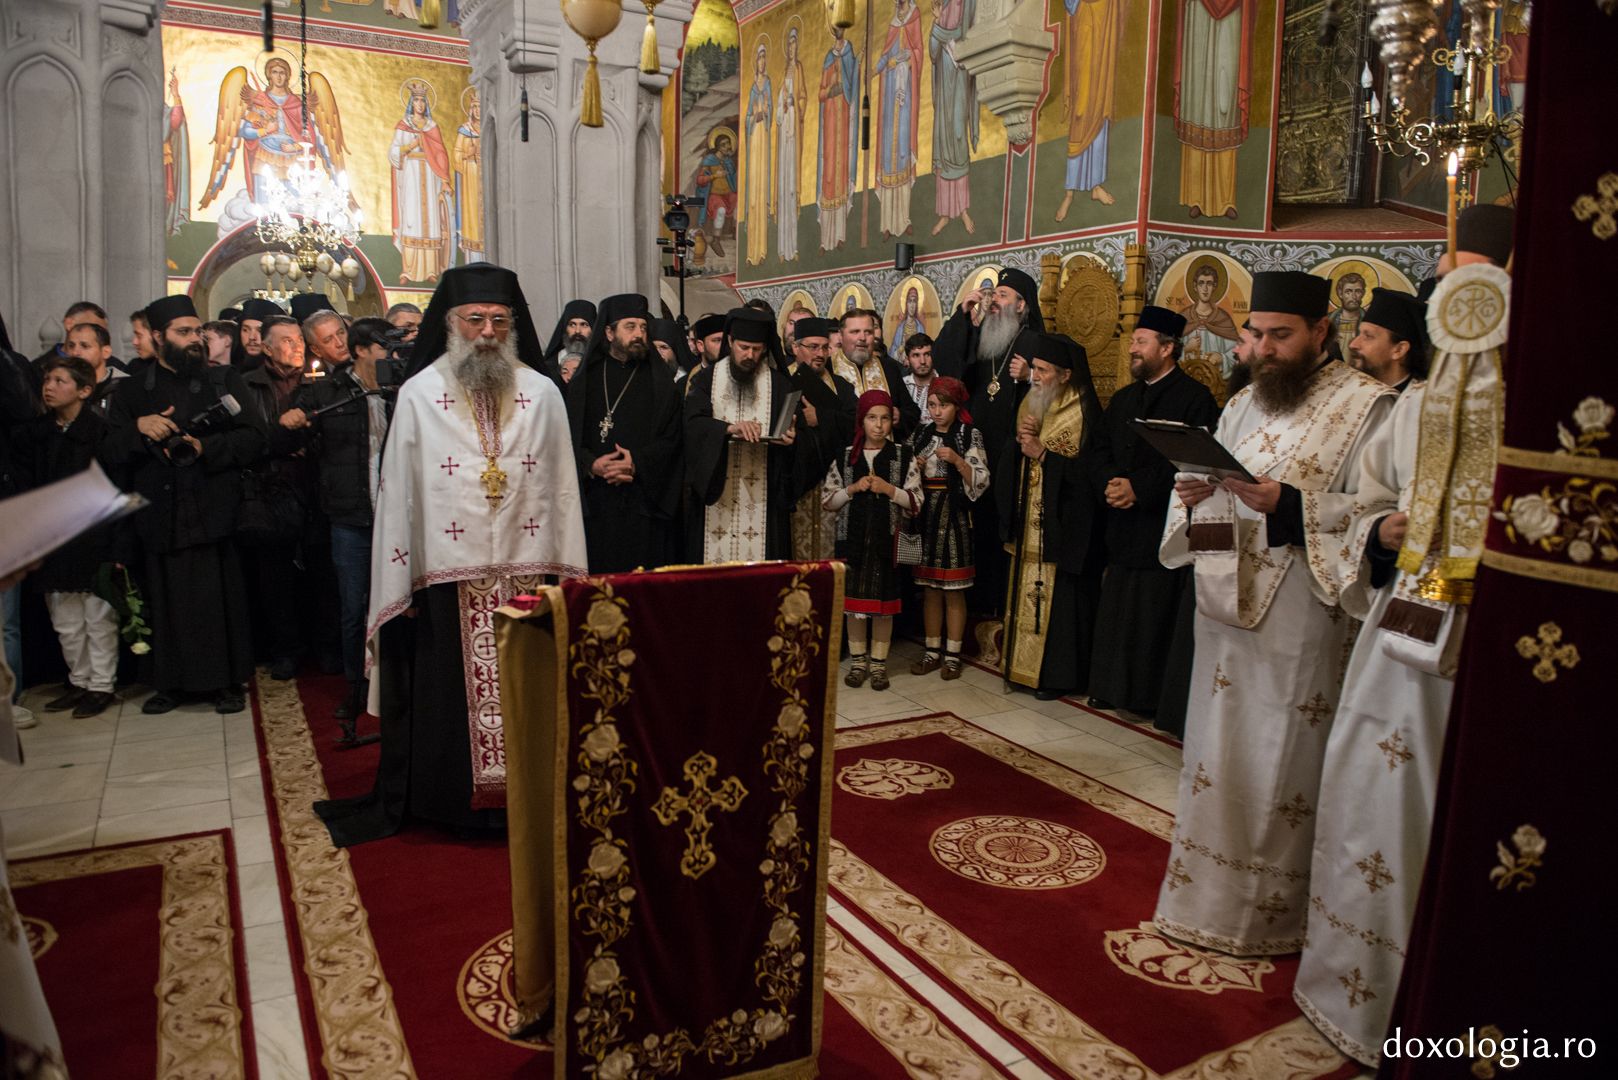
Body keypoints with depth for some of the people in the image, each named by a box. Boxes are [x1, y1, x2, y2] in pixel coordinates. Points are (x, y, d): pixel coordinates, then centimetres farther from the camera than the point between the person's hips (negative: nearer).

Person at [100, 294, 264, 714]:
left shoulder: (225, 381, 11)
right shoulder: (132, 391, 14)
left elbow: (253, 440, 0)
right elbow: (109, 455, 5)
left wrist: (205, 447, -14)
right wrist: (138, 428, -13)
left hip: (214, 515, -1)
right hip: (159, 517, 2)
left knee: (219, 599, -1)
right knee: (165, 600, 4)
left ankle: (225, 682, 11)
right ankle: (170, 682, 18)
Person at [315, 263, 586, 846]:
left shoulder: (543, 394, 6)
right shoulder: (418, 394, 2)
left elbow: (563, 488, 6)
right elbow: (397, 493, 1)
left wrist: (568, 575, 2)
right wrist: (401, 588, -4)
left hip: (527, 574, 1)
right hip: (448, 578, -1)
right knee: (450, 697, 6)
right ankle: (452, 801, 22)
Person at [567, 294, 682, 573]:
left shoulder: (658, 379, 8)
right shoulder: (587, 375, 10)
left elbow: (671, 436, 1)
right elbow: (568, 432, 5)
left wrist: (638, 463, -13)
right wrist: (591, 464, -12)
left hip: (643, 496, 0)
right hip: (593, 496, 1)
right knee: (595, 574, 1)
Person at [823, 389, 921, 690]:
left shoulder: (904, 456, 2)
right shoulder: (845, 457, 6)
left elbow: (916, 503, 0)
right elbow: (827, 501, 5)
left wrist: (889, 489, -14)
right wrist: (854, 488, -9)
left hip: (887, 539, -1)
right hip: (853, 537, 1)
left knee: (883, 600, 4)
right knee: (854, 597, 6)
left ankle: (879, 663, 16)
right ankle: (858, 661, 19)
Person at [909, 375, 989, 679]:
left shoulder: (970, 435, 0)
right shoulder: (920, 436, 11)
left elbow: (981, 481, -6)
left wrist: (957, 460, -19)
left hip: (955, 517, -4)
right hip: (925, 515, 4)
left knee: (954, 590, 0)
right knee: (930, 589, 8)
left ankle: (952, 654, 8)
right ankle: (932, 651, 16)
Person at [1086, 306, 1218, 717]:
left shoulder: (1194, 399, -6)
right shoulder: (1122, 400, 17)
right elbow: (1101, 455, 17)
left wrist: (1139, 488, -17)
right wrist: (1111, 483, -5)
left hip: (1164, 526, -7)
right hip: (1123, 525, 7)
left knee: (1155, 616, -3)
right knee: (1116, 613, 9)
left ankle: (1151, 696, 7)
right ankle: (1113, 688, 19)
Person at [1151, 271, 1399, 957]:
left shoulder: (1367, 406, -5)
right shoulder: (1243, 405, 15)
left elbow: (1382, 510, -13)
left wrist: (1292, 505, -23)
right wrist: (1195, 492, -5)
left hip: (1301, 614, -6)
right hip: (1228, 604, 6)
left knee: (1282, 763, 1)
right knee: (1219, 749, 13)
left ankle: (1271, 913, 17)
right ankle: (1210, 893, 28)